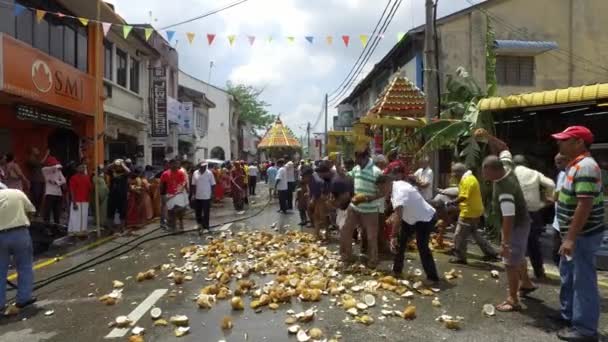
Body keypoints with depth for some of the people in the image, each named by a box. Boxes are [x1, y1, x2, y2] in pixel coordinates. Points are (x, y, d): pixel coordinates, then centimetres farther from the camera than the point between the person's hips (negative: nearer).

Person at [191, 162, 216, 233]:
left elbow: (213, 184, -3)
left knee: (206, 213, 2)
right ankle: (200, 224, 35)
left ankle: (206, 227, 11)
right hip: (197, 196, 4)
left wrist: (212, 194, -7)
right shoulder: (195, 173, 2)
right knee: (197, 212, 12)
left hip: (206, 197, -4)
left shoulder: (209, 173, -6)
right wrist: (193, 194, 4)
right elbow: (193, 185, 7)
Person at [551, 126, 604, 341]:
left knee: (583, 281, -1)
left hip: (583, 235, -10)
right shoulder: (575, 165, 11)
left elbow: (585, 205, -27)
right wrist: (569, 236, 22)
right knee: (568, 275, 21)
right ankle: (568, 314, 36)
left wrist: (571, 238, -26)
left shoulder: (586, 167, -21)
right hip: (575, 233, 10)